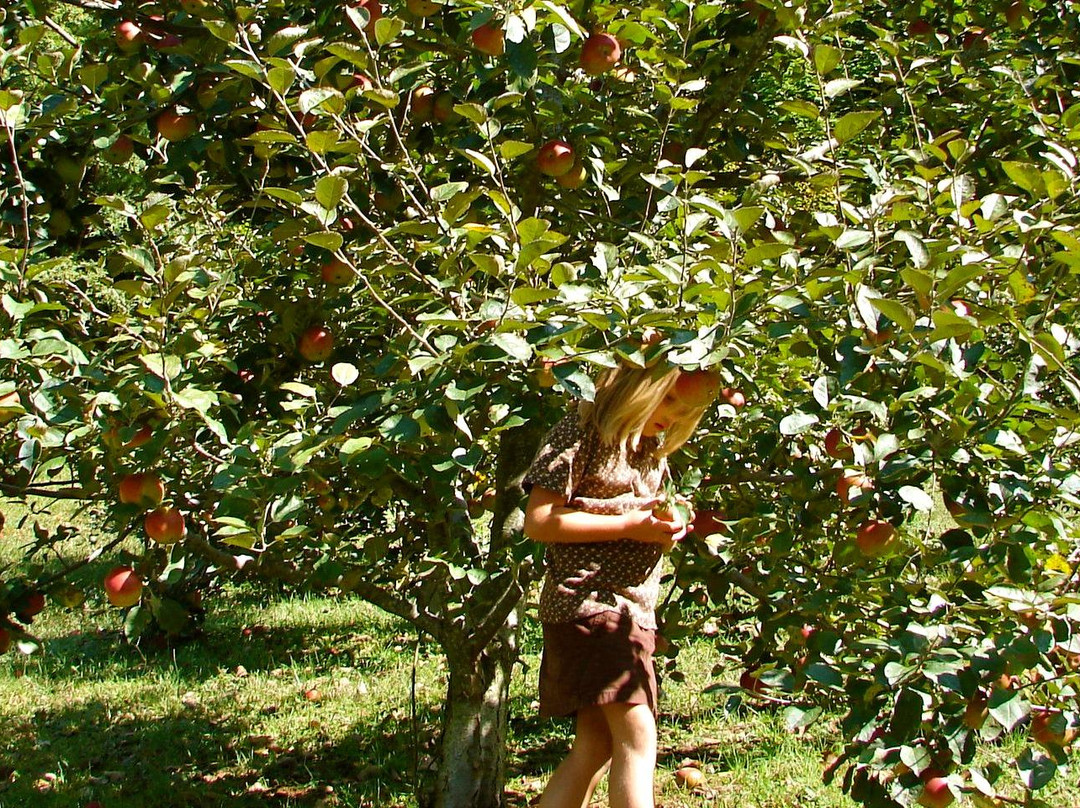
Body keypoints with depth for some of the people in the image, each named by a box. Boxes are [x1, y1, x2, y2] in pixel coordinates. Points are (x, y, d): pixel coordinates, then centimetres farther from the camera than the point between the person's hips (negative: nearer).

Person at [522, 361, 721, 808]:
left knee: (597, 746, 6)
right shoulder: (582, 432, -10)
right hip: (587, 601, -9)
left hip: (632, 611, 9)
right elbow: (538, 522, -15)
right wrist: (630, 526, -17)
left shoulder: (655, 446, 16)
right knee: (637, 738, -16)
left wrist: (667, 527, 3)